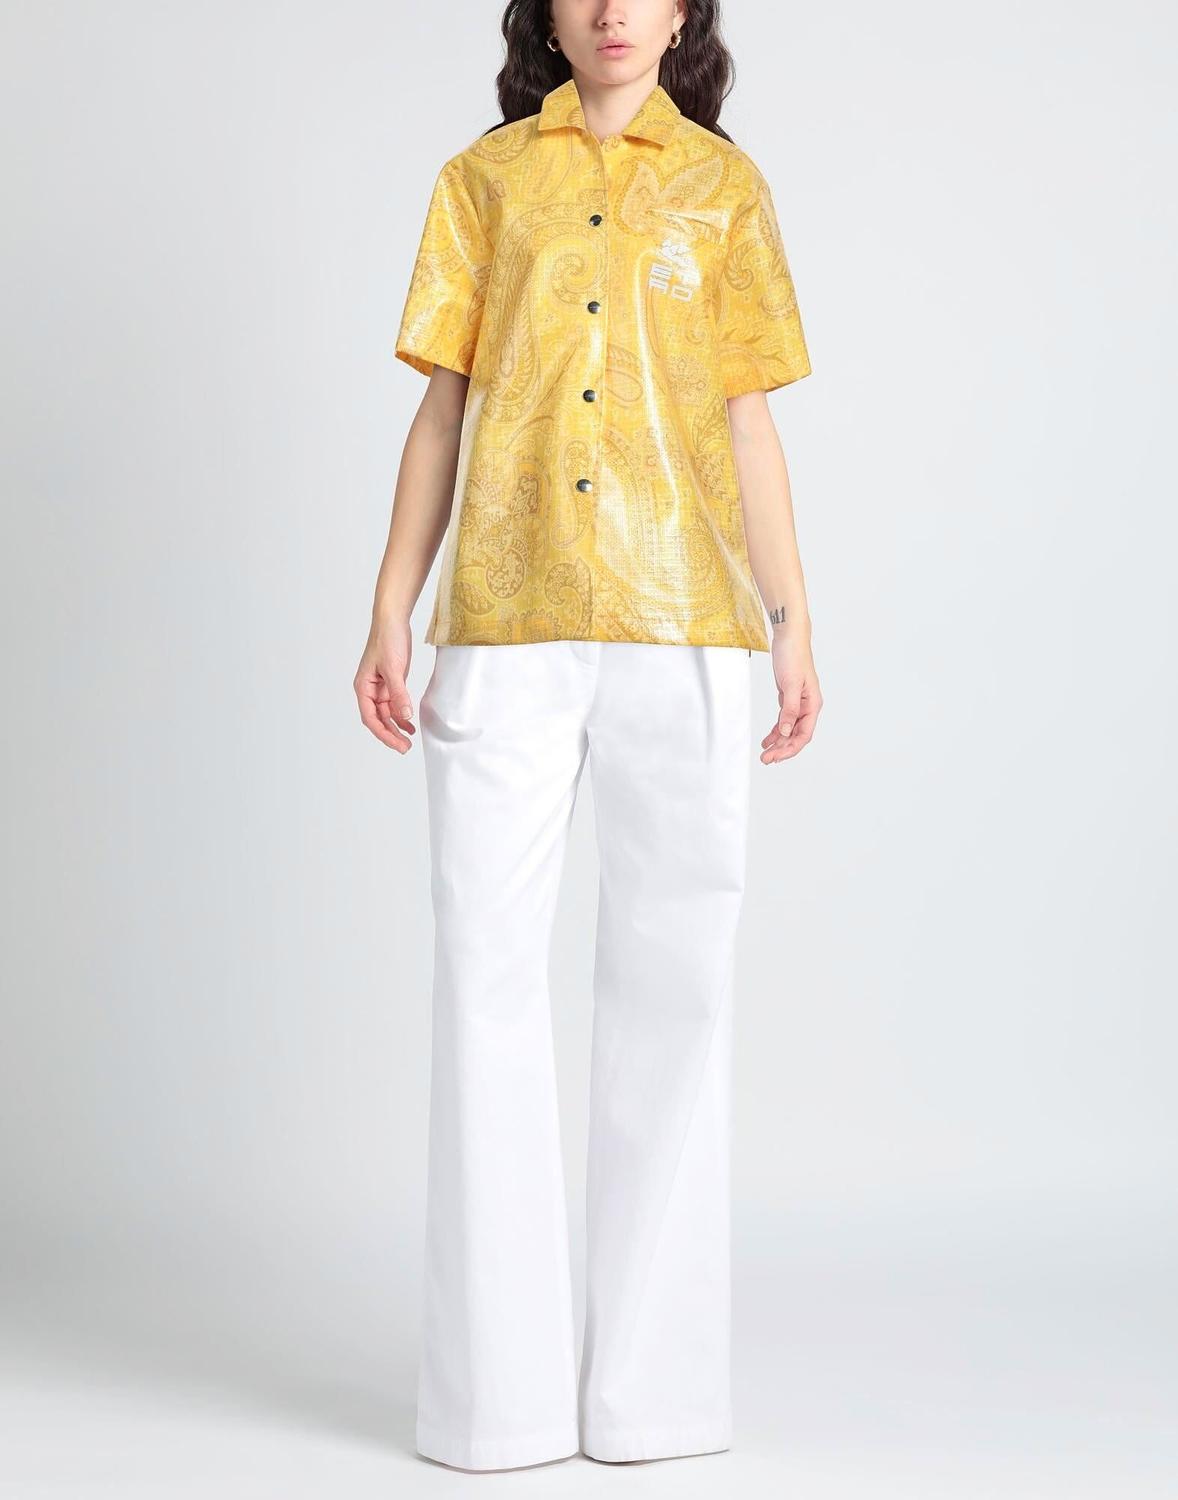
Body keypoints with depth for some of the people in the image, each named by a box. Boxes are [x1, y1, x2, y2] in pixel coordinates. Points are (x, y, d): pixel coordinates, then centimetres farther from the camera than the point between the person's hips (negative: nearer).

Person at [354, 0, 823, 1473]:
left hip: (682, 627, 0)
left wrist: (794, 622, 4)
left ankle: (651, 1378, 10)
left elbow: (748, 424, 12)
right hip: (502, 627, 0)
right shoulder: (483, 179, 15)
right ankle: (497, 1389, 5)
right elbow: (441, 412, 11)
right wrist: (390, 613, 2)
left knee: (670, 977, 0)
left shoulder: (723, 184, 14)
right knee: (486, 970, -2)